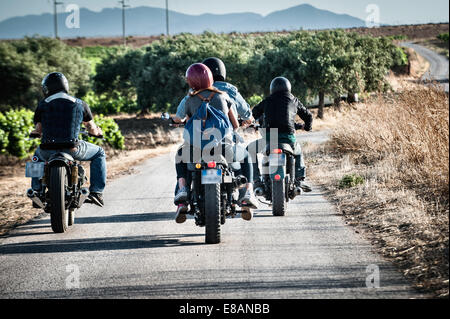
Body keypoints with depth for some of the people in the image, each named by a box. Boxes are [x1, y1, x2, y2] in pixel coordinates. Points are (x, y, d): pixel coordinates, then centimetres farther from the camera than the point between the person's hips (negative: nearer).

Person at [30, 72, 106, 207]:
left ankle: (37, 192, 31)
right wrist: (96, 132, 42)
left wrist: (35, 132, 36)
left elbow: (38, 129, 10)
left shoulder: (43, 105, 8)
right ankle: (96, 192, 12)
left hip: (48, 151, 2)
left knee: (38, 154, 39)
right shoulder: (80, 104, 9)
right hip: (72, 148, -2)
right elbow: (92, 129, 17)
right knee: (99, 154, 24)